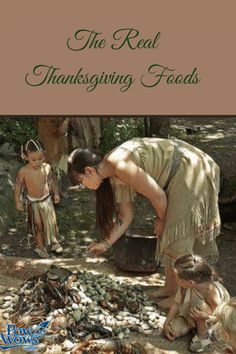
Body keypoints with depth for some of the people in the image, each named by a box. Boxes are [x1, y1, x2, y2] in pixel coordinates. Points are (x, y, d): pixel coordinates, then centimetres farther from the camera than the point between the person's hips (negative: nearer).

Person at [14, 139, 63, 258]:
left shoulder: (47, 167, -13)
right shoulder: (23, 171, -22)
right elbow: (18, 186, -8)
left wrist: (55, 193, 12)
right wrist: (18, 201, -5)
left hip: (47, 199, 3)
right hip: (33, 203, -2)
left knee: (52, 222, 12)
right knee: (38, 226, 10)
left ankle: (55, 243, 35)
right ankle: (41, 247, 31)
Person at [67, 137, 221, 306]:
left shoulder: (120, 166, -26)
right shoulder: (114, 177, 3)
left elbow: (158, 196, -21)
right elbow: (126, 216, 10)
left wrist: (161, 220, -2)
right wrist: (106, 244, 11)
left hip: (191, 175, -9)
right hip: (177, 179, 9)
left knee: (178, 237, -1)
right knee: (168, 235, 15)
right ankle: (170, 287, 28)